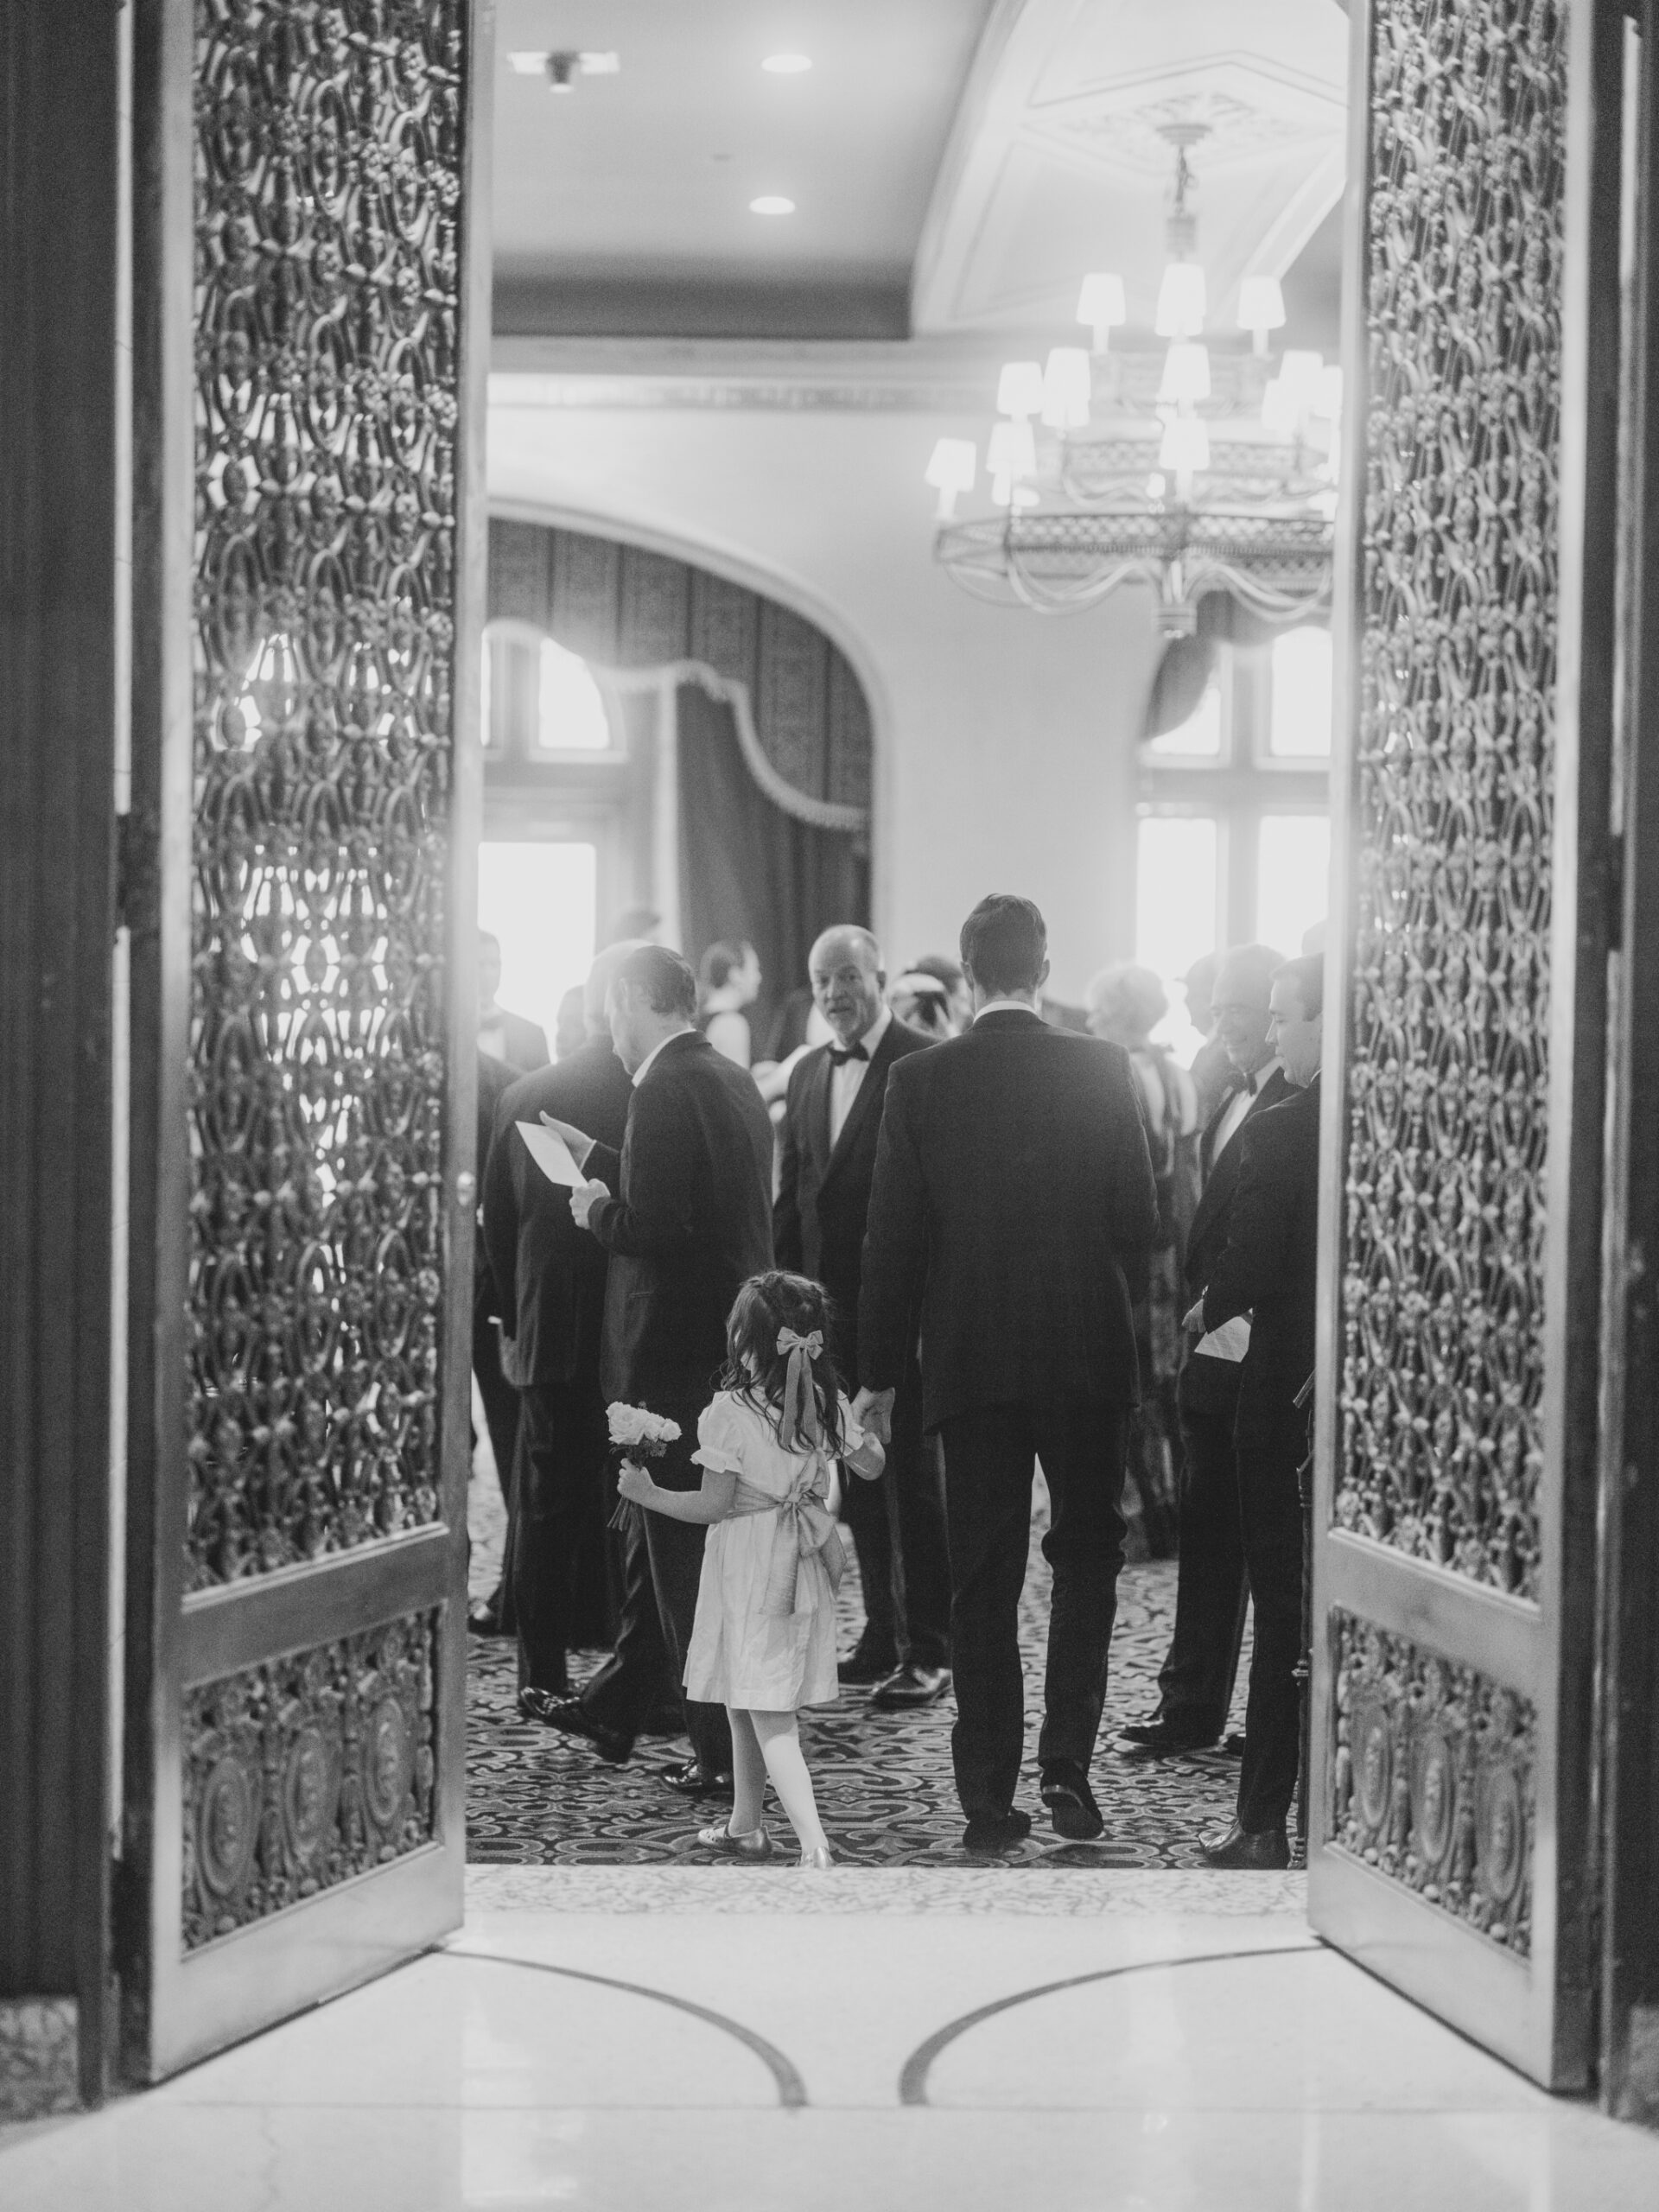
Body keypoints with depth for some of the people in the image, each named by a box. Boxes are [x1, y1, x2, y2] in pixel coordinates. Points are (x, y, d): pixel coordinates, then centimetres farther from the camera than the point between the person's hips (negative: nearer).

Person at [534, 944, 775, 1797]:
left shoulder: (666, 1090, -19)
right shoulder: (733, 1081, 10)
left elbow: (655, 1227, -25)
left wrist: (597, 1211, -7)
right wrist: (600, 1162, 20)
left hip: (676, 1352, -10)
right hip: (734, 1336, 10)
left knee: (688, 1549, -1)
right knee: (658, 1531, 22)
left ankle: (729, 1751, 4)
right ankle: (617, 1707, 36)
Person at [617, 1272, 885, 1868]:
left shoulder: (730, 1411, -18)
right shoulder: (826, 1403, -1)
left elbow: (714, 1506, -16)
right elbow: (870, 1466, 10)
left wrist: (646, 1493, -5)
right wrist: (869, 1433, 31)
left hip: (748, 1566, -6)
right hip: (801, 1563, 7)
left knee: (767, 1715, -6)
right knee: (744, 1705, 23)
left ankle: (815, 1847, -19)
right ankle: (745, 1826, 35)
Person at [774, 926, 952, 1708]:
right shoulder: (808, 1074, 14)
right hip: (828, 1306, 7)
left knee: (912, 1474, -2)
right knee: (859, 1476, 11)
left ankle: (929, 1650, 3)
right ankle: (883, 1634, 20)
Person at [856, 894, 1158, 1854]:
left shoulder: (921, 1080, -5)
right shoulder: (1101, 1068, -6)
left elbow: (894, 1238, -3)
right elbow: (1140, 1221, -5)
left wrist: (879, 1371, 5)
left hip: (971, 1360, 0)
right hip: (1087, 1353, 0)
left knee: (984, 1578, 7)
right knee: (1088, 1556, 15)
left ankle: (990, 1795, 7)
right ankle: (1068, 1766, 4)